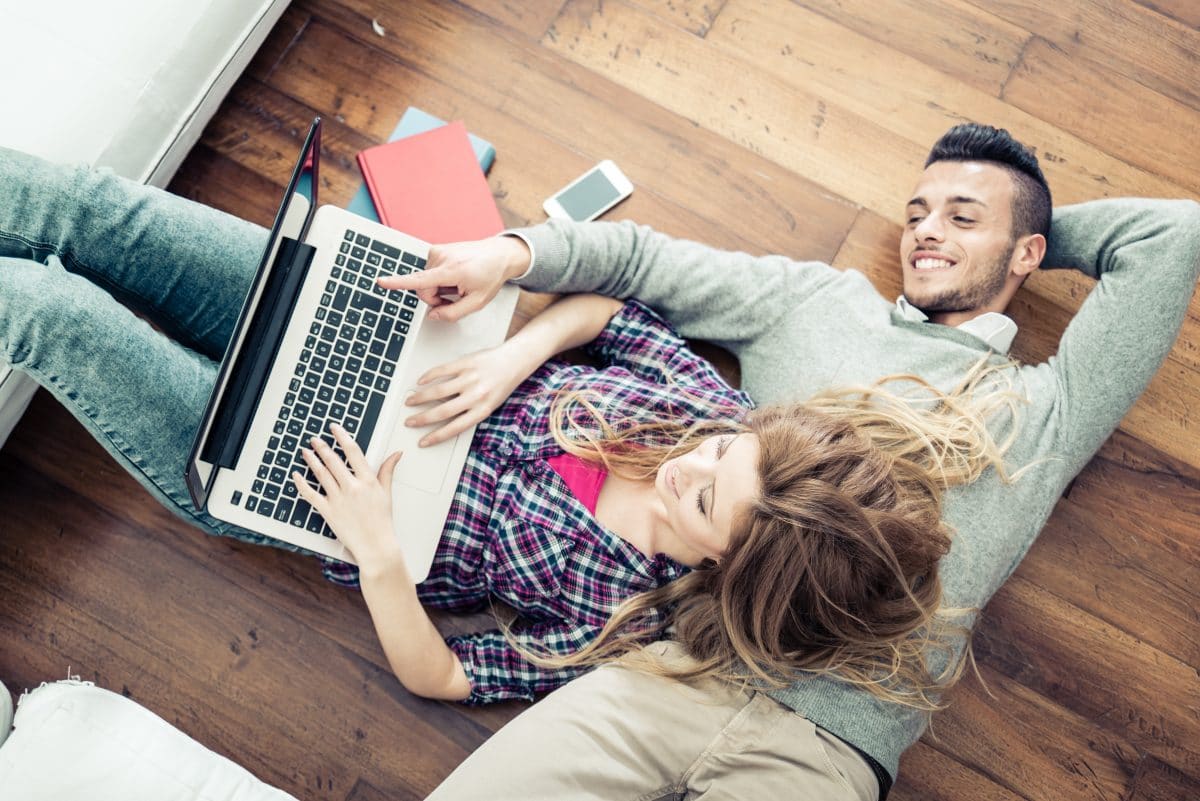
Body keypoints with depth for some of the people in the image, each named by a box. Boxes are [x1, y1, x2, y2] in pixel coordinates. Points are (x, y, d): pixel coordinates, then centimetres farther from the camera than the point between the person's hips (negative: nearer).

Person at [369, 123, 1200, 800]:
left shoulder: (1046, 411, 13)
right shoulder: (820, 301, 18)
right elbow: (648, 259, 19)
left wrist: (1033, 229, 22)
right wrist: (515, 252, 4)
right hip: (680, 673, 2)